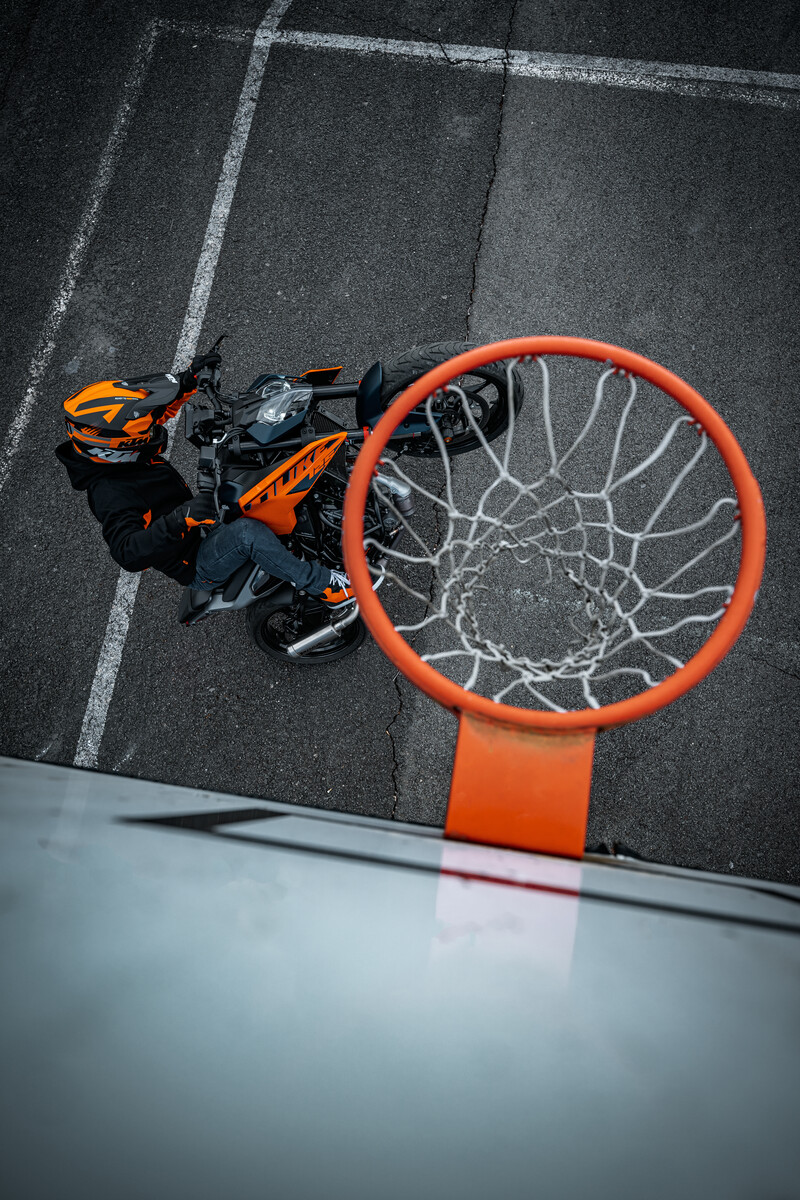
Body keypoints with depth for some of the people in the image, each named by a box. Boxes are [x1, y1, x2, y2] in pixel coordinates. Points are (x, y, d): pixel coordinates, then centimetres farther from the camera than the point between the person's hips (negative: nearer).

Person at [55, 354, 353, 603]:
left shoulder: (115, 456, -1)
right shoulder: (110, 493, -29)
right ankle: (325, 586, -26)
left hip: (206, 531, 10)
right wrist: (180, 519, -51)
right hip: (197, 567, -10)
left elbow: (162, 405, 14)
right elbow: (127, 553, -39)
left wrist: (190, 378, 1)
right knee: (247, 532, -38)